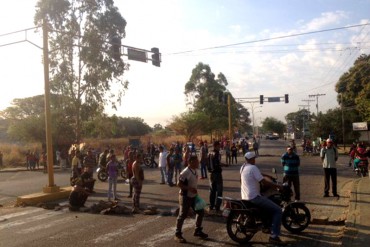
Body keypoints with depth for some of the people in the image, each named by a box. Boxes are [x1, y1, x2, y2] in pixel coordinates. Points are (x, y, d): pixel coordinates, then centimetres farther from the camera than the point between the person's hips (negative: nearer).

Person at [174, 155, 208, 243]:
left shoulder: (195, 171, 5)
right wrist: (190, 189, -27)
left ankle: (197, 231, 27)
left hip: (193, 196, 9)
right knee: (182, 215, -2)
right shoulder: (186, 172, -22)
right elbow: (179, 184, -23)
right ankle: (177, 234, 11)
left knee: (201, 212, 12)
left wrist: (194, 190, 15)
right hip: (185, 197, -9)